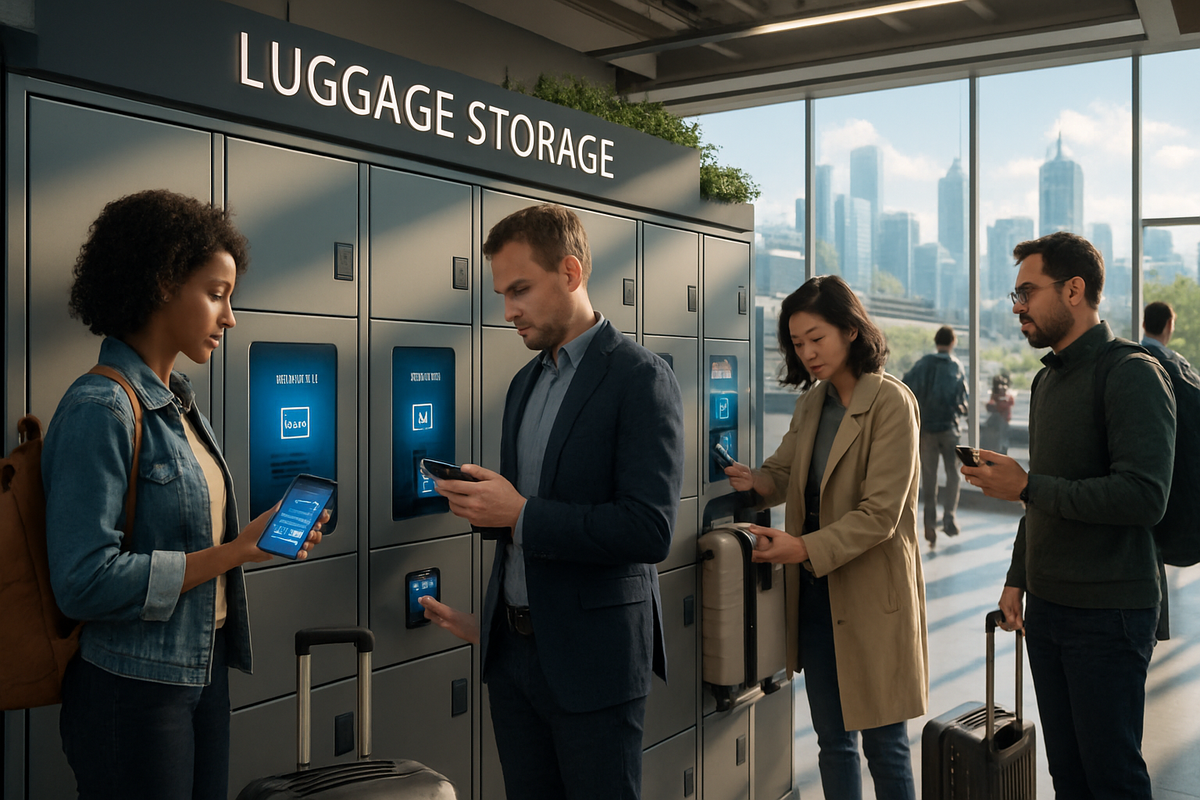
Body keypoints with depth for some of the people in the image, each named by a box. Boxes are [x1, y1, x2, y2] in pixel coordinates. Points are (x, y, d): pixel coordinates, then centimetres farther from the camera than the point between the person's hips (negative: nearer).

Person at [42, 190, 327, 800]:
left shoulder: (178, 402, 9)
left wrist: (263, 538, -1)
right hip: (133, 690, -8)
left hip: (205, 671, 8)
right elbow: (85, 581, -24)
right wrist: (234, 552, -21)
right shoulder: (101, 409, -18)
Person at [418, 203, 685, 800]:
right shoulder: (524, 382, 12)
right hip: (514, 651, 7)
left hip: (593, 658, -7)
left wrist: (520, 514, -20)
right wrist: (491, 623, 16)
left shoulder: (640, 377, -12)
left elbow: (650, 530, -21)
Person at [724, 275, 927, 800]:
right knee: (832, 741, 16)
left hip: (871, 594, -7)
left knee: (883, 745, 5)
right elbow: (784, 471, 12)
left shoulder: (891, 402, -14)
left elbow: (879, 515, -19)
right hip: (815, 593, 7)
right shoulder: (811, 402, 9)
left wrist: (804, 548, -28)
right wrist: (755, 481, -11)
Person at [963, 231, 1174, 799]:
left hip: (1109, 614, -8)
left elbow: (1144, 497, -24)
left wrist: (1024, 486, -19)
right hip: (1045, 606, 8)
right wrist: (1017, 578, 16)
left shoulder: (1132, 375, -14)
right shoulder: (1047, 380, 14)